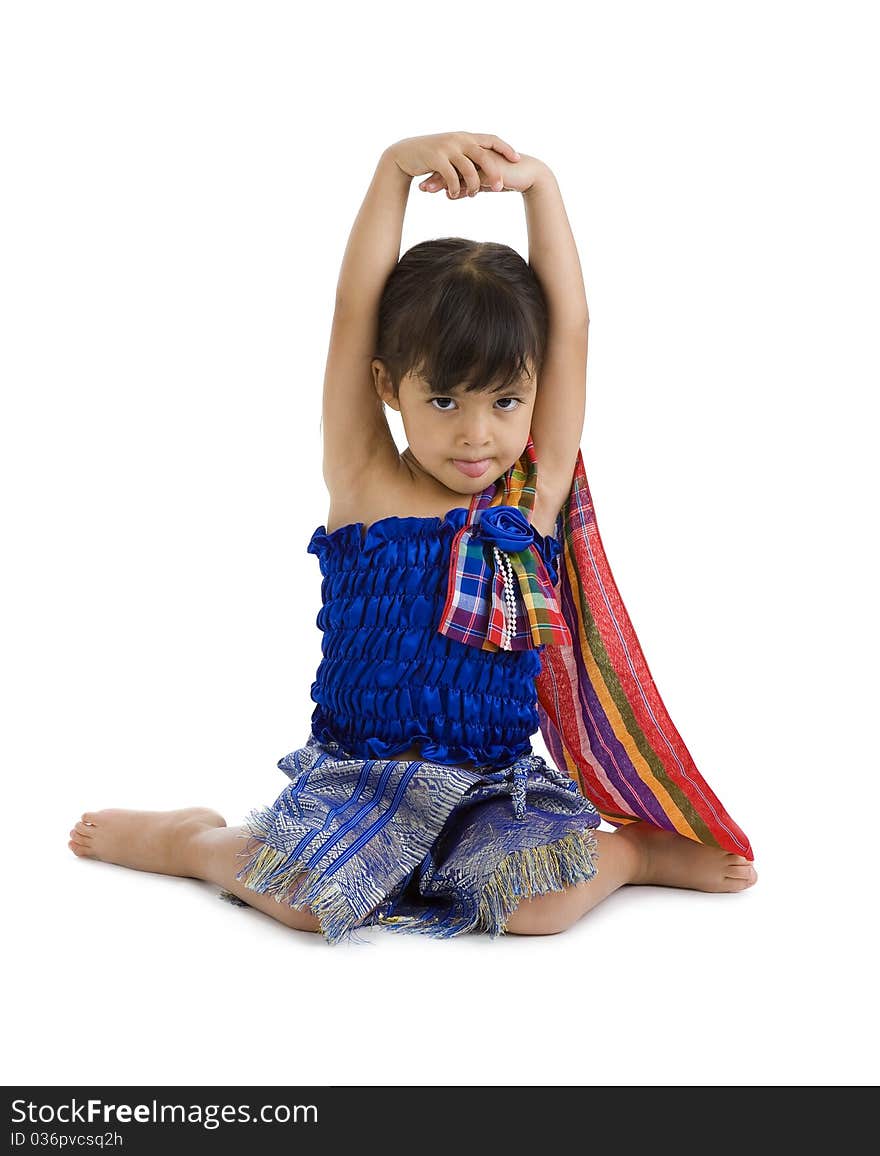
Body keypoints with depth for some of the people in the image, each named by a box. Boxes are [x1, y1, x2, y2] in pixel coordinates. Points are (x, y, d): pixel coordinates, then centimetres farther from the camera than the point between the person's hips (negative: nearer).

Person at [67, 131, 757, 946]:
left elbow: (571, 328, -8)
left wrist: (538, 183, -14)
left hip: (495, 782, 1)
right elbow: (356, 309, -13)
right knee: (303, 901, -21)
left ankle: (642, 848, 9)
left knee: (541, 907, -23)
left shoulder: (536, 491, -2)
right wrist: (397, 166, -20)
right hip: (359, 773, 0)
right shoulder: (363, 481, -6)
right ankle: (191, 838, 11)